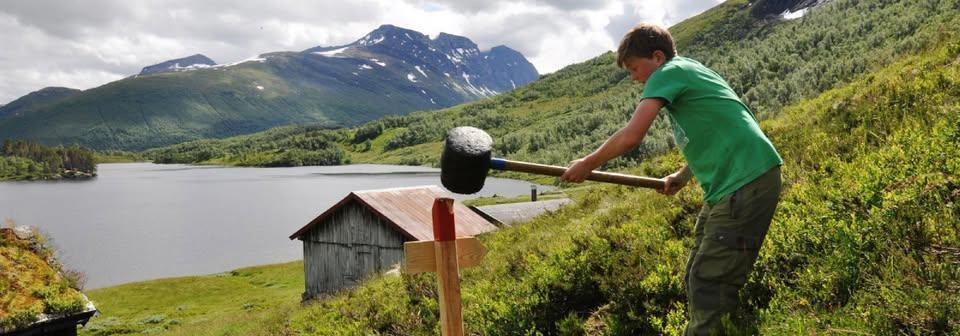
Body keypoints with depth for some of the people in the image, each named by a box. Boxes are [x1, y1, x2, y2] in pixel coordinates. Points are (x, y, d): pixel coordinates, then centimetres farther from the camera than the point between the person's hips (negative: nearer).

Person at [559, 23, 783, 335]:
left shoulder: (669, 72, -7)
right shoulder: (688, 73, 21)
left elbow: (631, 136, -17)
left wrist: (587, 164, -3)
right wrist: (683, 175, 30)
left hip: (747, 182, -10)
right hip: (731, 184, 10)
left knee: (708, 287, -9)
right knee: (699, 280, 14)